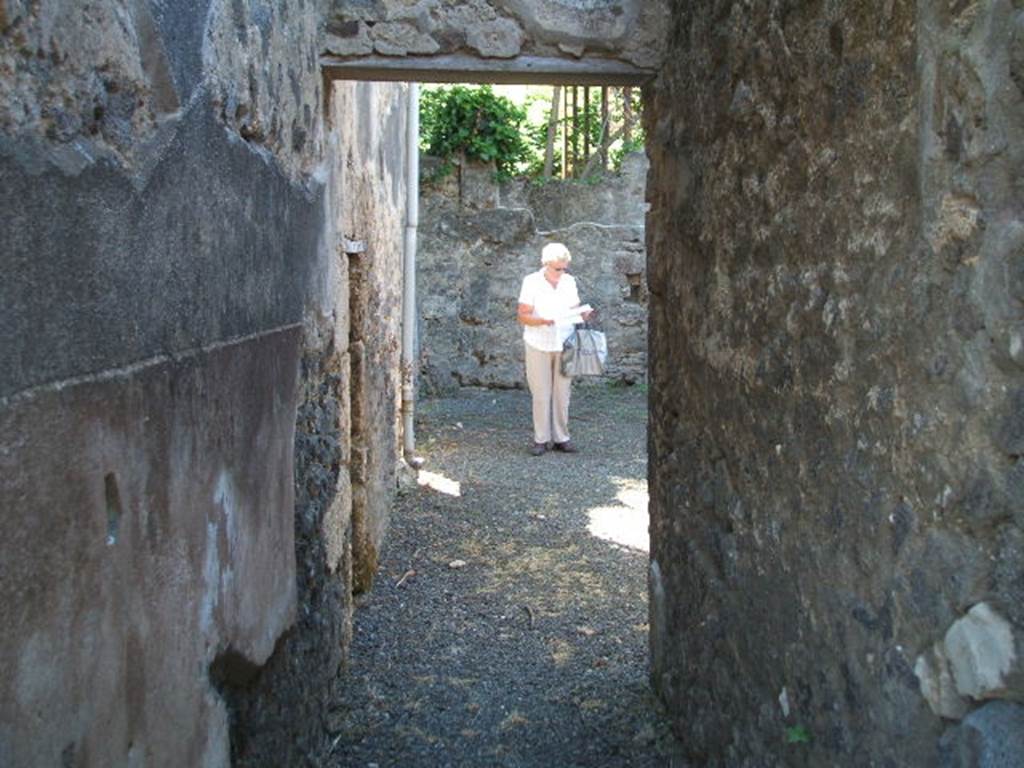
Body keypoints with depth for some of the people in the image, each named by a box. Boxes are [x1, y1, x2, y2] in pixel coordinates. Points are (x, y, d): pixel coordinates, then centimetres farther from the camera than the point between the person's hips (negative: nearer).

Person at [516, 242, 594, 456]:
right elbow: (522, 315, -8)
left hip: (563, 345, 3)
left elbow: (574, 310, 12)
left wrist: (583, 315, -11)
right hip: (538, 345, -3)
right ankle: (541, 439, 10)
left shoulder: (569, 281, 6)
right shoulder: (531, 282, -7)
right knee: (541, 394, 0)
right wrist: (542, 321, -26)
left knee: (562, 392, 4)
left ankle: (561, 438, 12)